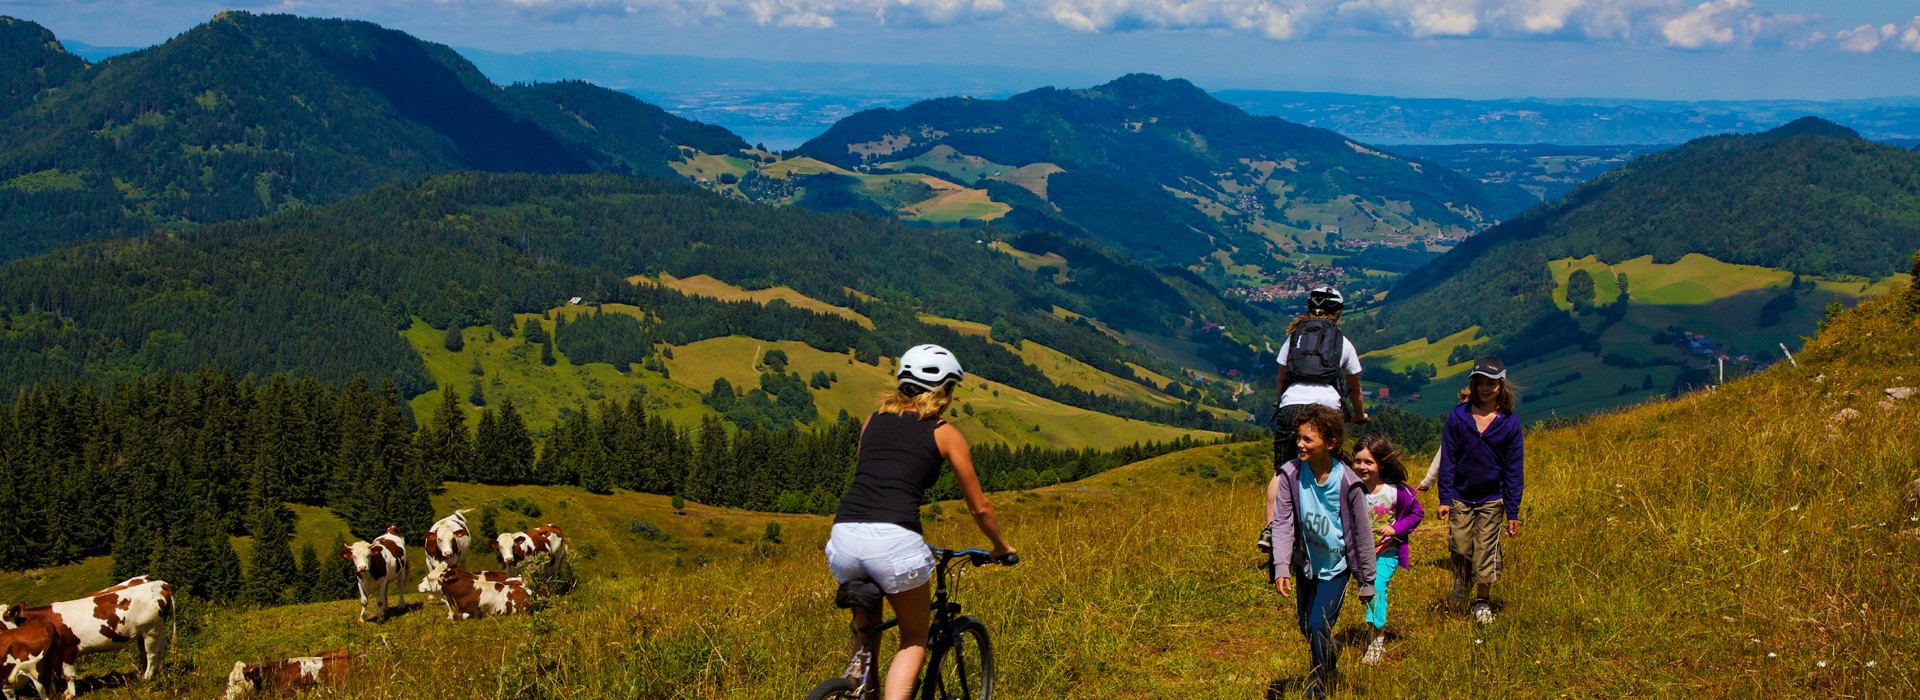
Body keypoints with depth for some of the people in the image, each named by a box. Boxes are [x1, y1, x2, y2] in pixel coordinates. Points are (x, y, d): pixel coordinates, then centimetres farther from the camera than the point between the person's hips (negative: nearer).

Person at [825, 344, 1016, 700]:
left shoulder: (873, 421, 23)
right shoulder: (945, 434, 12)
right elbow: (979, 507, 17)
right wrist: (1002, 548, 35)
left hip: (844, 537, 4)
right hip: (894, 542, -4)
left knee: (865, 634, 28)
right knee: (915, 640, 17)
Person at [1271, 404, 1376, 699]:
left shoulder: (1348, 483, -21)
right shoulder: (1291, 474, -15)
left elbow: (1362, 534, -11)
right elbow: (1282, 522, -15)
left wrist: (1366, 583, -5)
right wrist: (1281, 567, -26)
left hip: (1336, 565, -4)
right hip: (1306, 564, 4)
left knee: (1319, 626, -12)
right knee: (1306, 627, 14)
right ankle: (1330, 653, 47)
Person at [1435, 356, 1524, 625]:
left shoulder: (1509, 424, -5)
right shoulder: (1458, 416, -4)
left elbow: (1514, 471, -1)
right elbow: (1447, 459, 0)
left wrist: (1513, 512, -3)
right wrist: (1444, 498, -5)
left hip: (1491, 499, -1)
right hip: (1461, 496, 1)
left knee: (1485, 551, 1)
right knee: (1460, 549, 2)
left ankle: (1482, 602, 20)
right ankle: (1462, 579, 36)